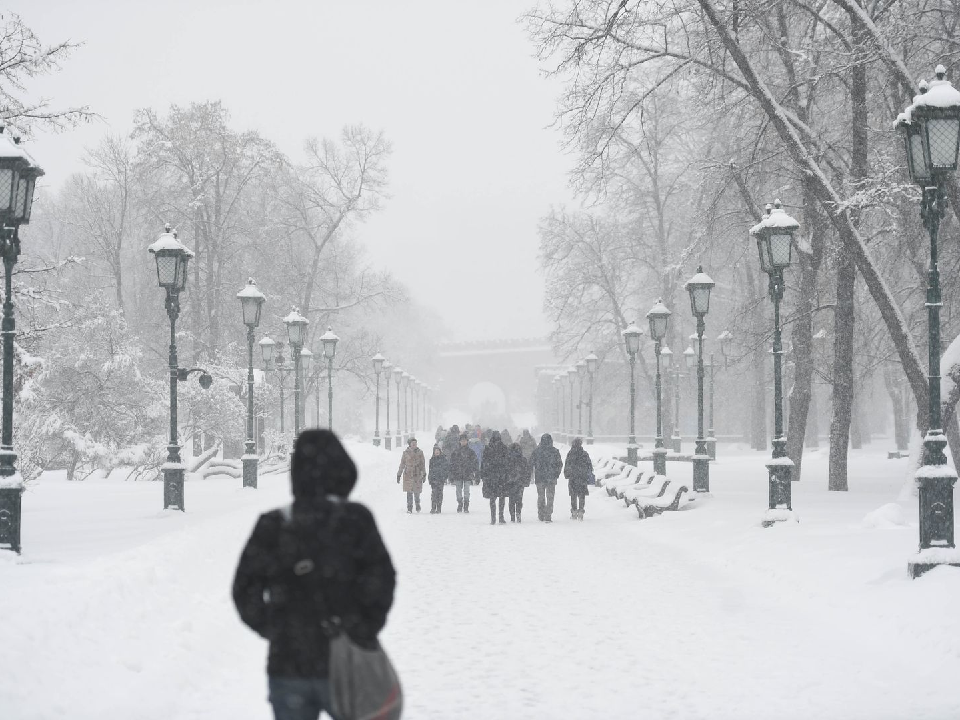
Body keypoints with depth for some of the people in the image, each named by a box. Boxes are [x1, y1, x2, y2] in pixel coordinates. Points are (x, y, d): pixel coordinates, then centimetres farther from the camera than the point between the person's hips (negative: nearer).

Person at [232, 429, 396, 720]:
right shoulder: (355, 520, -9)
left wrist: (273, 630, 11)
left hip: (287, 666, 2)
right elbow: (380, 578, -15)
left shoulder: (272, 525, -1)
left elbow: (245, 590, 0)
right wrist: (365, 631, -4)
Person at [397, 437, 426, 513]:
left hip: (417, 475, 0)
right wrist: (399, 475, 8)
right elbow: (402, 464, 8)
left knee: (417, 491, 2)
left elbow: (423, 464, 6)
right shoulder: (406, 453, 3)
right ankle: (409, 508, 2)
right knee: (409, 492, -4)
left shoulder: (420, 452, 4)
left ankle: (417, 504, 29)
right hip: (408, 475, 0)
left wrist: (424, 474, 0)